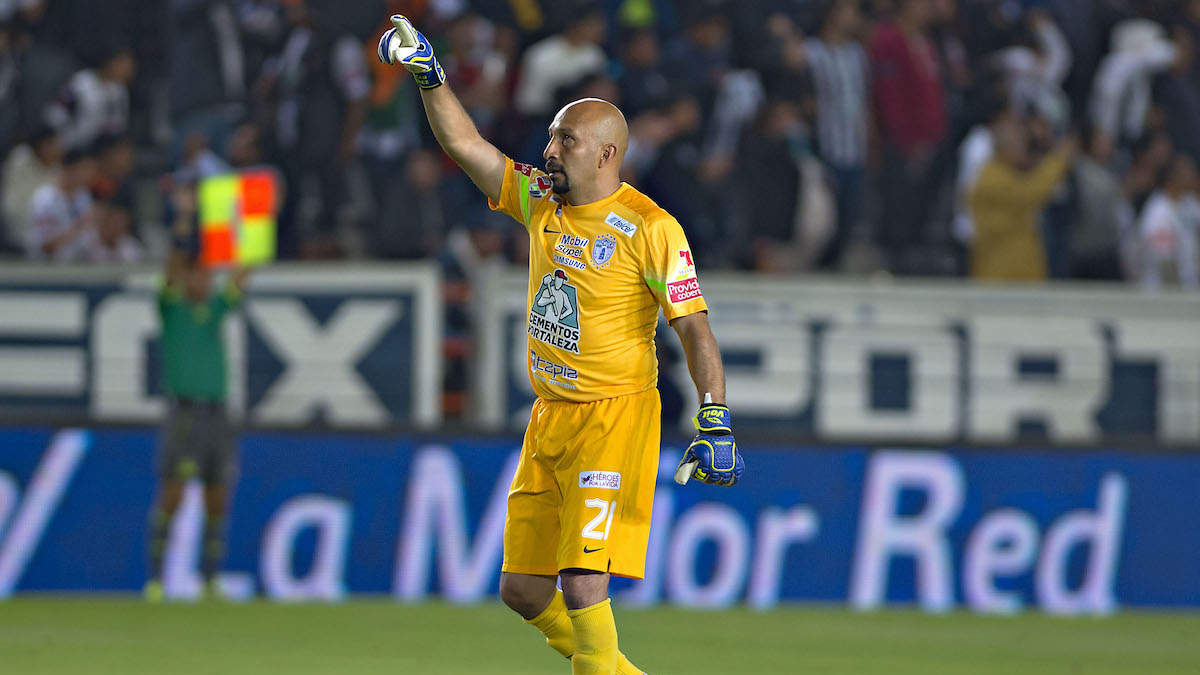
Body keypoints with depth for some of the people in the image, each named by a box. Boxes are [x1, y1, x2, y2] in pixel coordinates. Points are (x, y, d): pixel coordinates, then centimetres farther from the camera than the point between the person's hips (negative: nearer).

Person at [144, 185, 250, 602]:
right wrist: (184, 219, -21)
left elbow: (241, 276, 7)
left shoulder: (216, 309, 16)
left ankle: (211, 580, 11)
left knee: (217, 501, 4)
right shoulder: (173, 308, 3)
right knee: (172, 496, -8)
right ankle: (156, 578, -5)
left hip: (217, 413, 5)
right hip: (183, 414, -5)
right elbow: (174, 264, -11)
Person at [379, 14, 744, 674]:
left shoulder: (651, 229, -11)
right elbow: (465, 145, 11)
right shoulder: (540, 202, 8)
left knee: (581, 582, -18)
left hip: (616, 420, -7)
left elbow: (695, 330, -13)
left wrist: (714, 422, -21)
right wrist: (429, 76, -1)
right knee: (521, 588, 7)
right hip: (549, 419, 7)